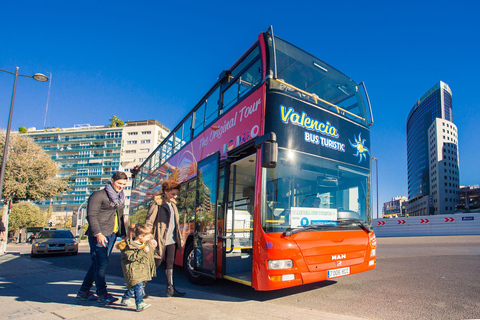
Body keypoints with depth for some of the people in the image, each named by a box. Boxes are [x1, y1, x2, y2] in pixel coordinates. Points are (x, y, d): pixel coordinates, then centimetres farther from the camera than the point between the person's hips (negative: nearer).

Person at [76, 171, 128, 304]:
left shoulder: (121, 198, 17)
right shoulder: (99, 195, -7)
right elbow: (91, 215, -13)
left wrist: (123, 234, 17)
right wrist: (98, 234, -22)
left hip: (112, 234, 8)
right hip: (99, 235, -8)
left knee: (98, 263, 13)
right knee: (100, 263, -5)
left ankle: (84, 291, 25)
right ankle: (102, 294, 4)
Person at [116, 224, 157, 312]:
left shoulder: (145, 243, 8)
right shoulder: (129, 246, -19)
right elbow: (131, 257, -28)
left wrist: (151, 241, 8)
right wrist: (143, 251, -34)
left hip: (142, 269, 9)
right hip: (133, 270, -9)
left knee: (134, 287, 16)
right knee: (138, 285, -20)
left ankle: (125, 299, 35)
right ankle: (139, 304, -20)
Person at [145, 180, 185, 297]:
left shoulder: (172, 204, 13)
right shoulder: (156, 204, -10)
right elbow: (149, 222, -12)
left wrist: (179, 238, 18)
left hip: (172, 239, 7)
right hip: (160, 240, -7)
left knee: (170, 264, 9)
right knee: (156, 263, 1)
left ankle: (170, 289, 16)